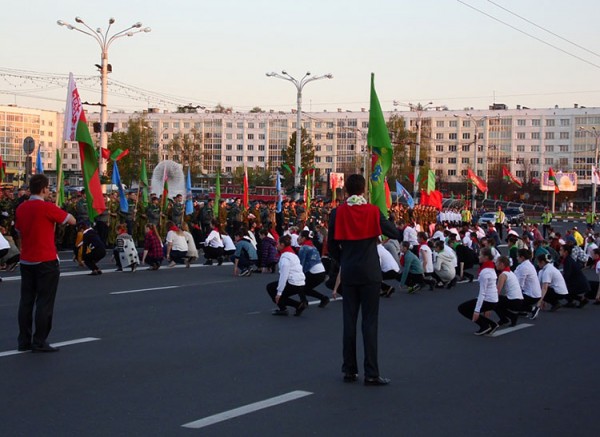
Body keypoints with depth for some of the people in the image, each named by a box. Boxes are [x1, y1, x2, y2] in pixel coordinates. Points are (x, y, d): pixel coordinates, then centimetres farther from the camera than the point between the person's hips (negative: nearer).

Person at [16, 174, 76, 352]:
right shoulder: (47, 207, -14)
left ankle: (24, 341, 14)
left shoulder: (21, 208, 6)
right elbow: (72, 221, -7)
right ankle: (40, 342, 0)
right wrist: (60, 212, 8)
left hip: (25, 261, 7)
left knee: (26, 301, 10)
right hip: (46, 261, -7)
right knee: (44, 303, -1)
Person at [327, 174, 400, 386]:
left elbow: (331, 245, 1)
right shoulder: (373, 211, -7)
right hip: (370, 273, -2)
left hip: (348, 274, 2)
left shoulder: (337, 213, -4)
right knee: (370, 321, -1)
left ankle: (349, 370, 13)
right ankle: (371, 373, -3)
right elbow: (395, 234, 0)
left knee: (349, 320, 9)